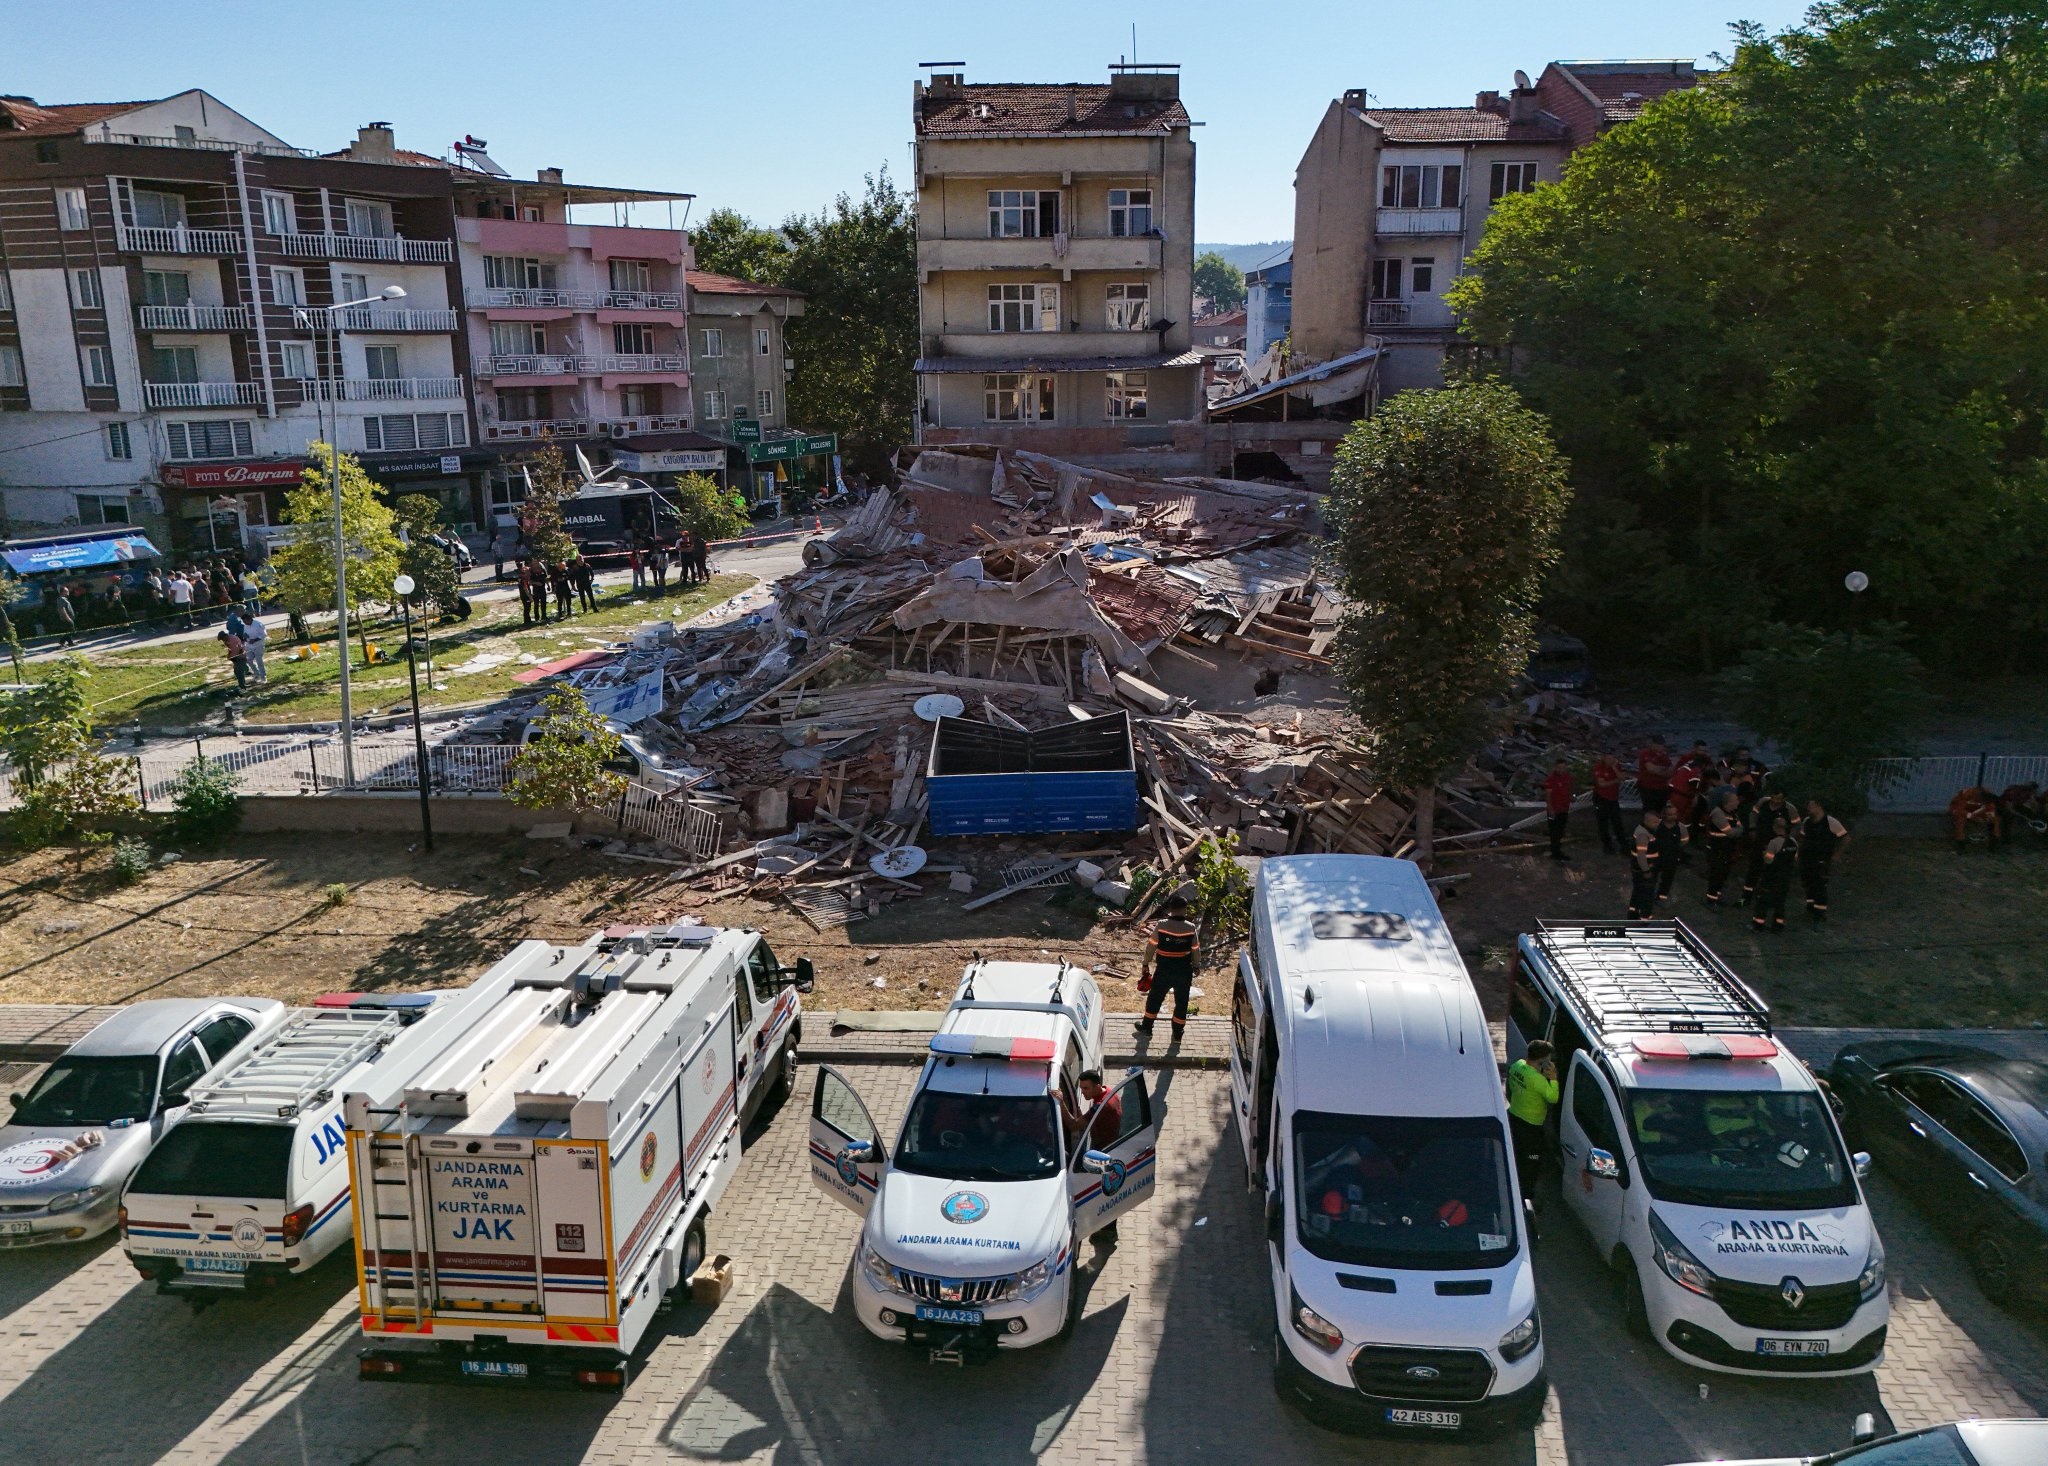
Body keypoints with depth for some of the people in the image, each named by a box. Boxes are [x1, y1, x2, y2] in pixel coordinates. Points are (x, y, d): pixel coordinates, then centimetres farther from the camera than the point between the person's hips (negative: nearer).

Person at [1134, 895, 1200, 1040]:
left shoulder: (1161, 925, -15)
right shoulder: (1191, 928, -12)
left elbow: (1151, 947, -8)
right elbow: (1196, 951, -3)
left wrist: (1146, 965, 5)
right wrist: (1195, 967, 14)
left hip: (1164, 970, -1)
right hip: (1184, 971, 1)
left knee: (1154, 998, 19)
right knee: (1181, 1002, 17)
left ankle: (1146, 1026, 34)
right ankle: (1177, 1033, 27)